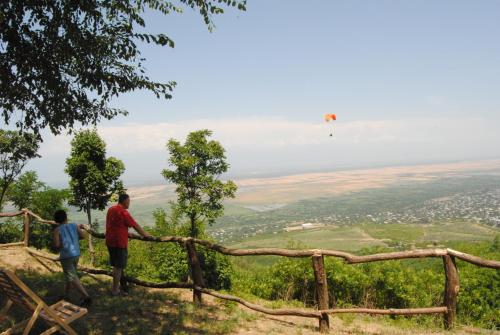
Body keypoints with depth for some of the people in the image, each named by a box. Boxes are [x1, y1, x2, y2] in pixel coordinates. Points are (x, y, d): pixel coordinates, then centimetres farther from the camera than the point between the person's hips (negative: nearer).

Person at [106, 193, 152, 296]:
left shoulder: (111, 210, 10)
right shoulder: (123, 212, -15)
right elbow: (135, 226, -12)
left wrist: (127, 233, 30)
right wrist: (146, 235, -2)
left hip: (110, 241, 9)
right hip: (119, 242, -9)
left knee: (116, 265, 17)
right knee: (118, 266, 1)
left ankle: (122, 286, 27)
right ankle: (115, 290, 8)